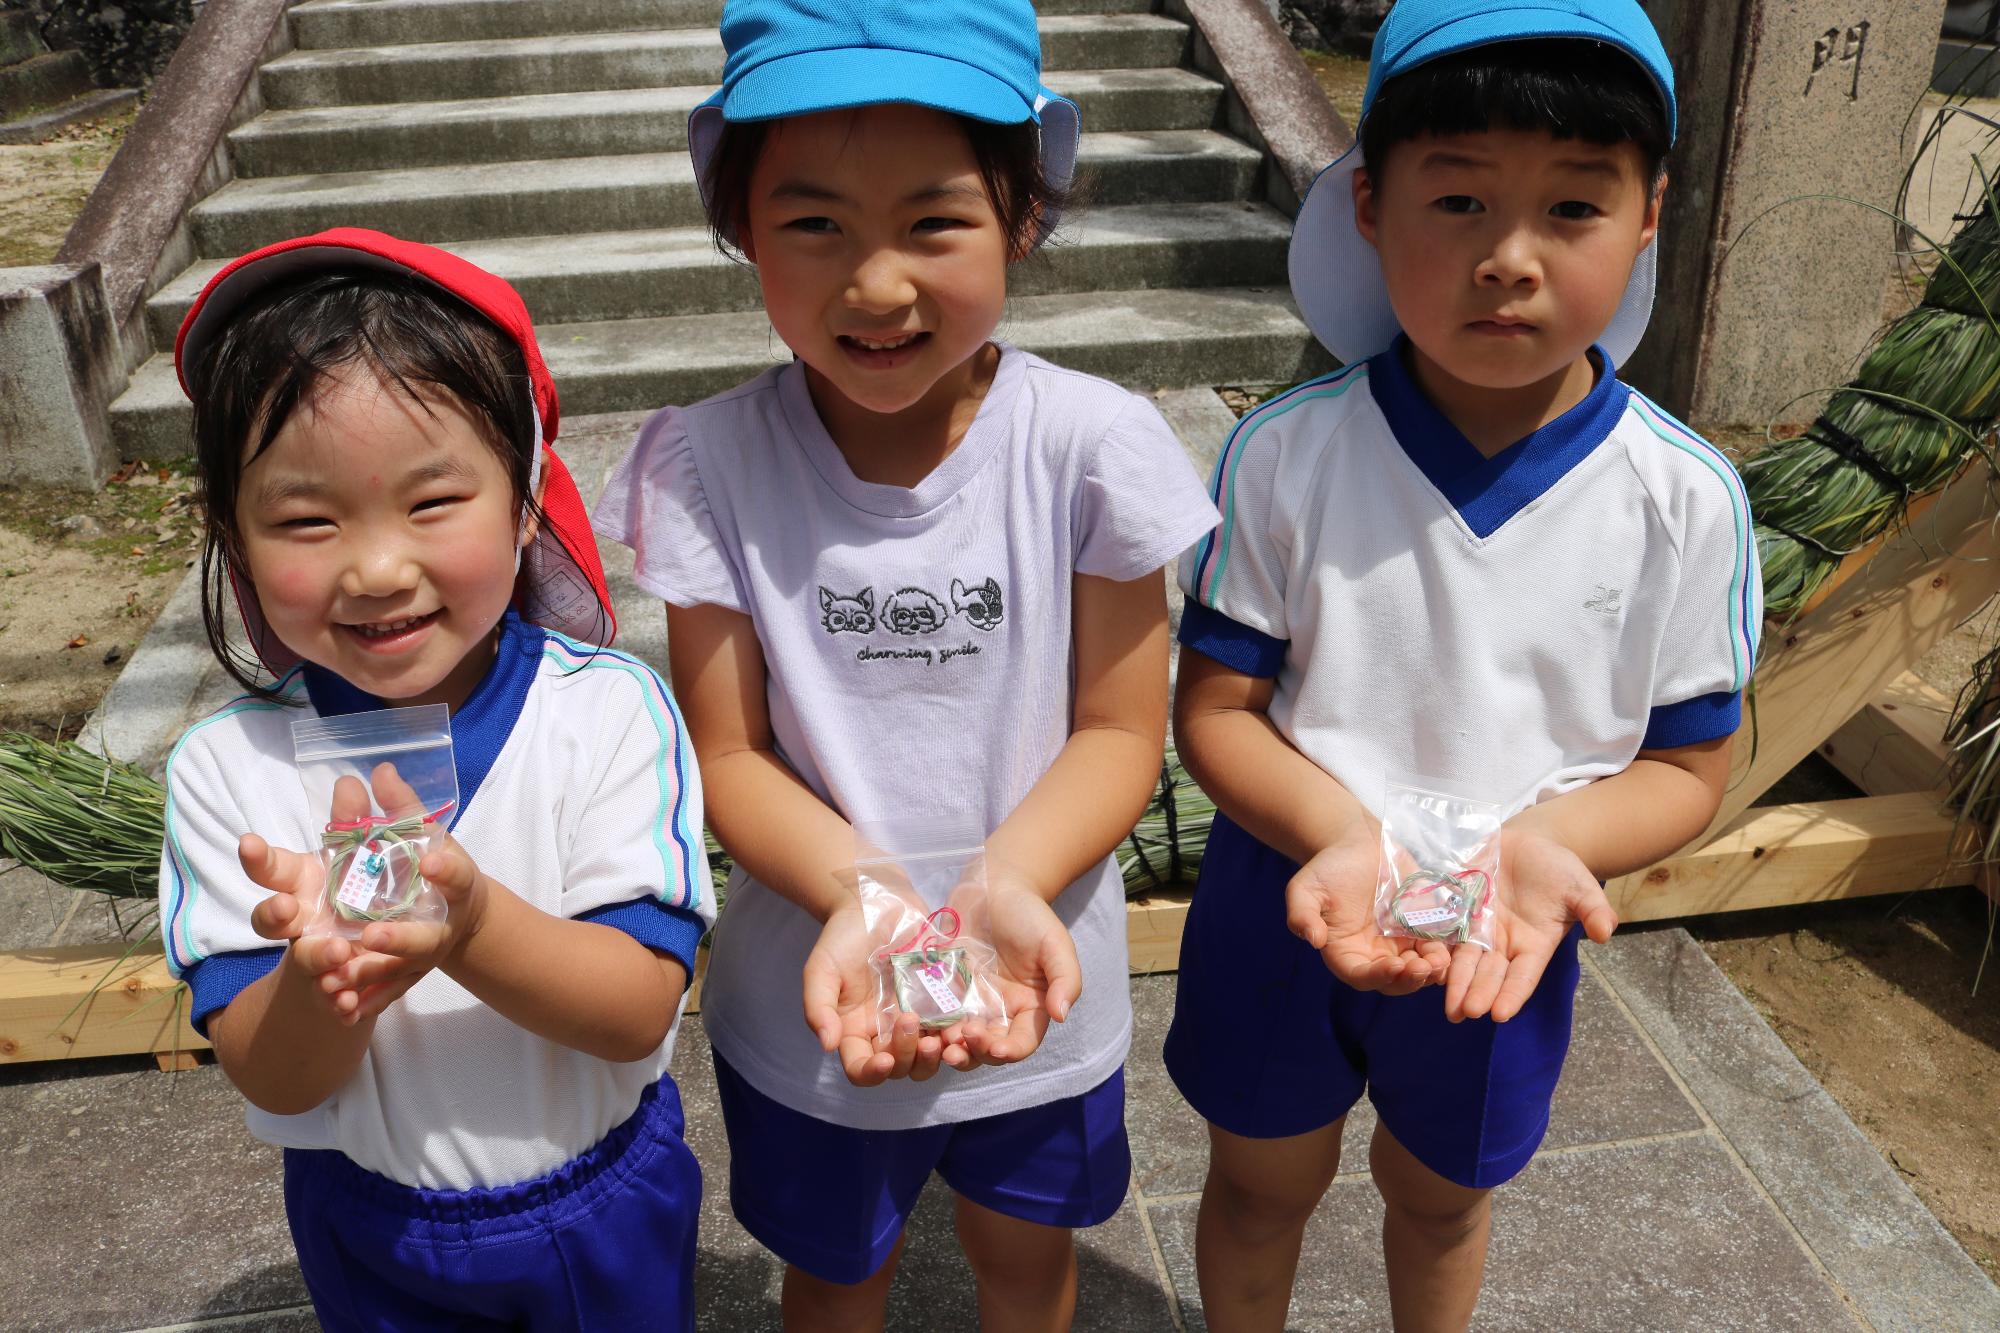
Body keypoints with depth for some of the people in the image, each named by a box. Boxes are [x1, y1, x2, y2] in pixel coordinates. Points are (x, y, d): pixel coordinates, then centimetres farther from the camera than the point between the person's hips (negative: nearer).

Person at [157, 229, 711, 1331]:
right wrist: (319, 978, -37)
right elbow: (273, 1079, -15)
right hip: (370, 1224, 1)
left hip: (603, 1202, 0)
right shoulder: (225, 769, -15)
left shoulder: (609, 711, -21)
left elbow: (638, 1010, -24)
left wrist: (467, 920, -41)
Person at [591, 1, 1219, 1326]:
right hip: (813, 1001, 0)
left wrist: (1002, 886, -32)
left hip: (1037, 984, 0)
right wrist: (864, 898, -33)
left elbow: (1121, 729, -13)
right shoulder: (713, 465, -18)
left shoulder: (1089, 444, -19)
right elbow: (730, 755, -14)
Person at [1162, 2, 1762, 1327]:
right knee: (1265, 1180, 24)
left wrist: (1544, 842, -28)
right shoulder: (1285, 456, -18)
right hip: (1287, 899, 0)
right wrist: (1341, 834, -32)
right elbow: (1216, 708, -13)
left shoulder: (1686, 499, -15)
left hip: (1512, 933, 1)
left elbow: (1690, 765, -8)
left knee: (1442, 1195, 27)